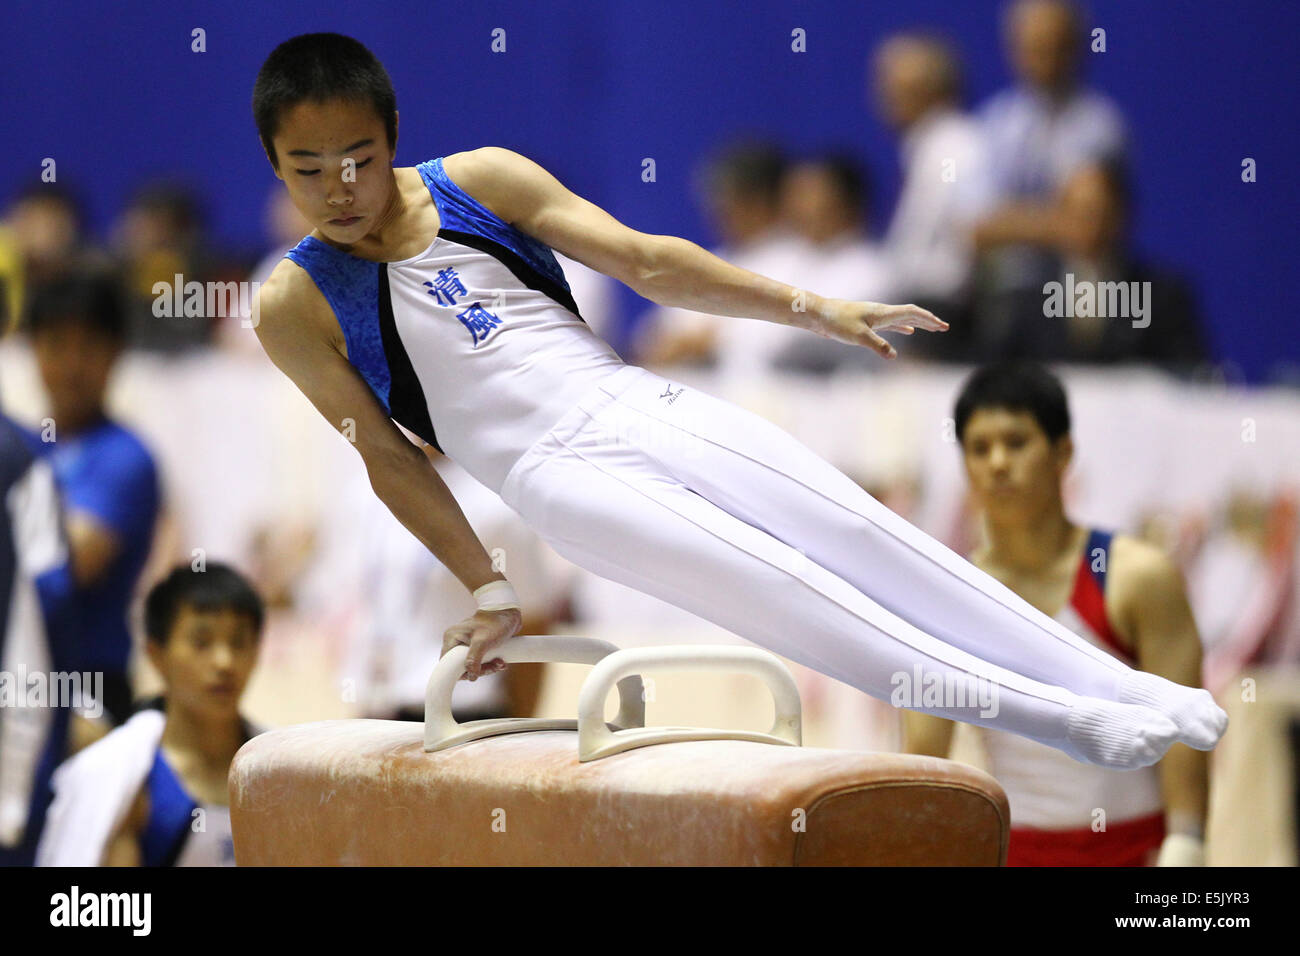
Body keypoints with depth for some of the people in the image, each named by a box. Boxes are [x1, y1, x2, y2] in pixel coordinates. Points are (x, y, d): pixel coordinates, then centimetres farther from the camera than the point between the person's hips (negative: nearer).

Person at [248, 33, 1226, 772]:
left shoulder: (479, 181, 6)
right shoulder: (296, 306, 0)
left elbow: (645, 263, 7)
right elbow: (389, 458, 4)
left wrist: (809, 307, 3)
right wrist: (490, 589, 5)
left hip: (644, 405, 4)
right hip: (559, 472, -4)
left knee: (858, 530, -12)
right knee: (783, 590, -21)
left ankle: (1124, 684, -13)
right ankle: (1062, 717, -26)